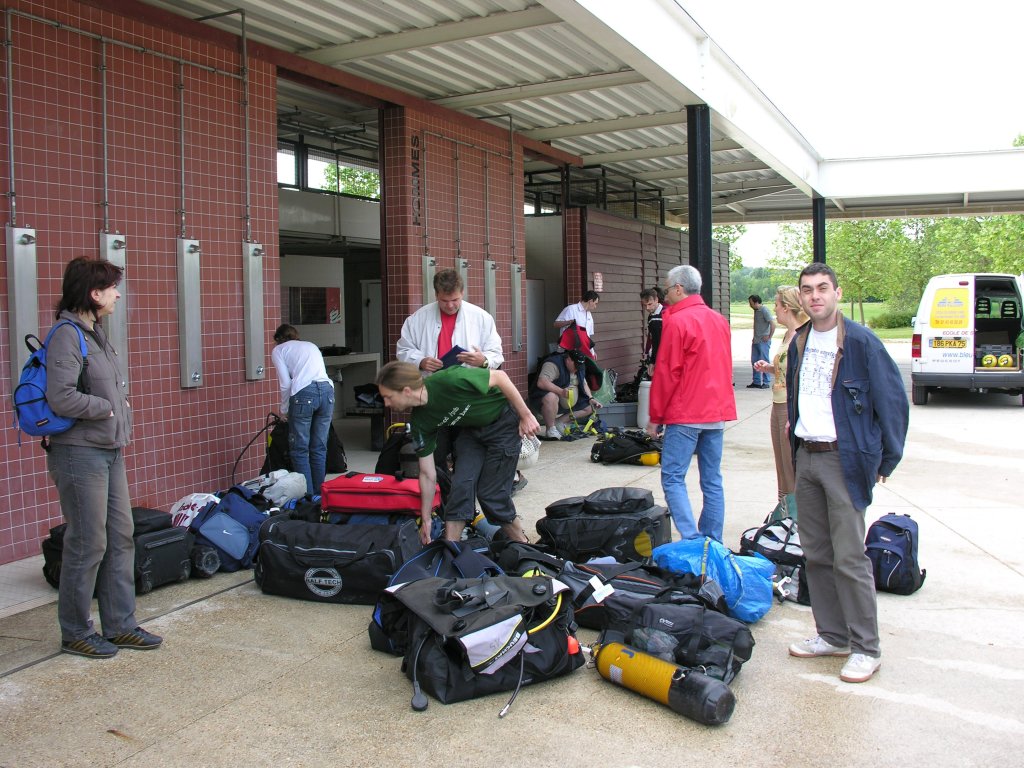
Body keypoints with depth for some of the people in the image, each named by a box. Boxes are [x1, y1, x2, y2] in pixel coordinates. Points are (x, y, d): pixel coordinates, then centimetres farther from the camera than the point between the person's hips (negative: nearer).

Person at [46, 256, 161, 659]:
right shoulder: (67, 337, -15)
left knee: (121, 538, 13)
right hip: (81, 454, -9)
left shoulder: (95, 334, 14)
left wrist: (120, 427, 7)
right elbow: (61, 398, -24)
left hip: (110, 452, 9)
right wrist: (108, 408, -12)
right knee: (88, 544, 0)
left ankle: (120, 625, 24)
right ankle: (75, 633, 16)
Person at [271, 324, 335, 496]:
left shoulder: (278, 350, 16)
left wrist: (284, 410, 16)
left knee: (299, 450, 3)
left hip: (304, 393, -5)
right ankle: (319, 493, 13)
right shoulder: (311, 345, 30)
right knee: (319, 448, 11)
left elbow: (285, 383, 5)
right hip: (327, 390, 5)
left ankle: (307, 495, -1)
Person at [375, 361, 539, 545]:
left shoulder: (449, 380, -35)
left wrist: (526, 415, -18)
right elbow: (427, 474, -5)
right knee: (460, 485, -9)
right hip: (472, 428, 5)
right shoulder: (419, 421, -14)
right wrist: (426, 520, 0)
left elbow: (499, 376, -23)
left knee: (491, 492, -6)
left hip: (503, 421, -5)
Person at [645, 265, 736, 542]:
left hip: (685, 415, -7)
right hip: (717, 413, 7)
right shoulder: (720, 320, 12)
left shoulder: (676, 321, -11)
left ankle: (693, 541, -12)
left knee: (673, 478, -3)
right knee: (712, 481, 10)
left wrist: (655, 417, -4)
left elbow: (667, 374, -11)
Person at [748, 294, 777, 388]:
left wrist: (769, 337, -14)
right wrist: (754, 338, 15)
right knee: (754, 361, 10)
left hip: (763, 341, -9)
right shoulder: (756, 310, 12)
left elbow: (773, 324, -18)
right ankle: (756, 382, 17)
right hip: (756, 341, 9)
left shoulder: (764, 310, -13)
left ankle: (766, 382, 4)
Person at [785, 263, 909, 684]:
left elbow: (893, 400, -8)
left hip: (844, 460, -7)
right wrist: (796, 447, 14)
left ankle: (866, 648, 9)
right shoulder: (799, 342, 10)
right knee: (816, 553, 12)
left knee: (849, 558, -4)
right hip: (806, 459, 7)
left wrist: (885, 461, -5)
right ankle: (832, 635, 25)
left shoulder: (860, 341, -10)